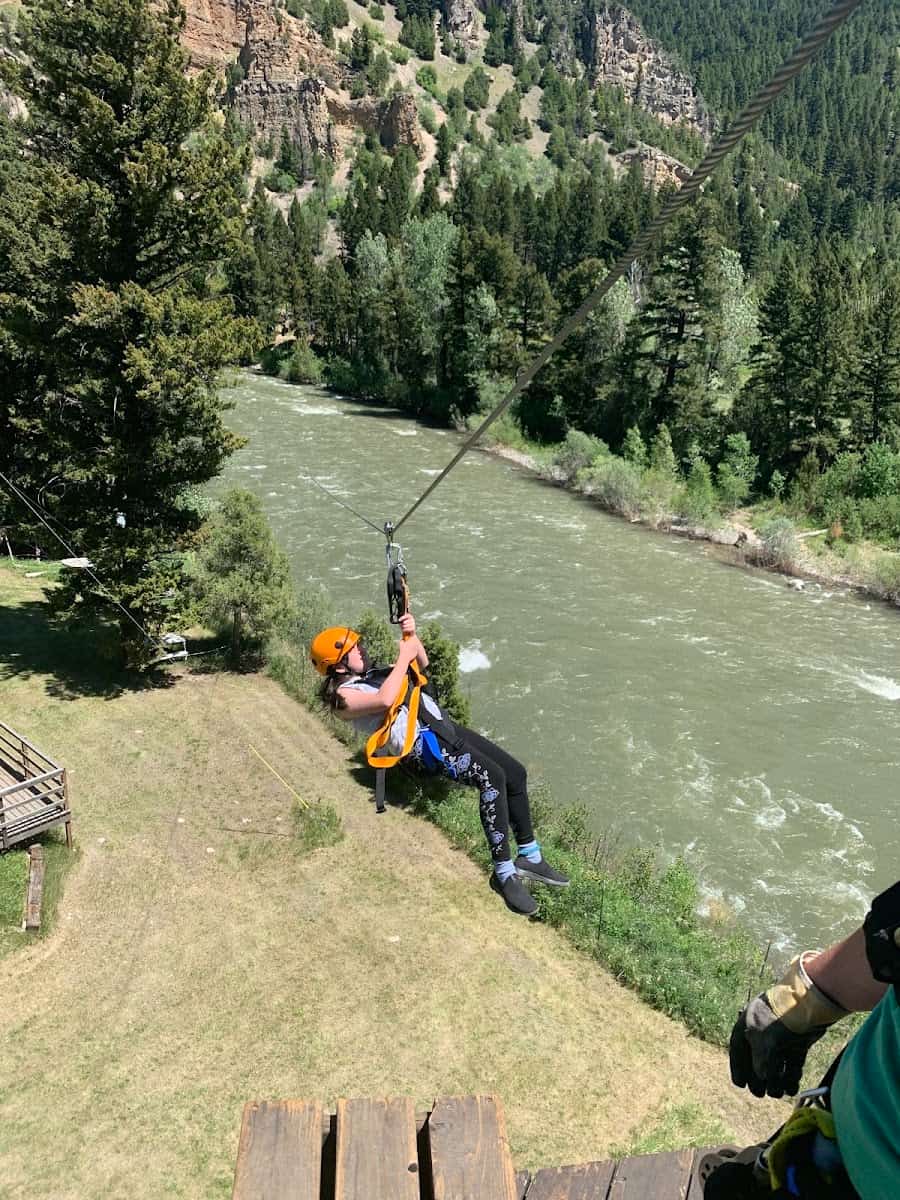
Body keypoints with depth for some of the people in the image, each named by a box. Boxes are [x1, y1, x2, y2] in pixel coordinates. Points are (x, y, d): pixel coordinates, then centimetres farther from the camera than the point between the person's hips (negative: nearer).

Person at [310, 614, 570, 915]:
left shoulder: (371, 674, 24)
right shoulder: (343, 696, -3)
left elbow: (421, 663, 28)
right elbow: (385, 700, -23)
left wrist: (411, 635, 10)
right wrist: (403, 656, -12)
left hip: (445, 726, 9)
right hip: (425, 742, -9)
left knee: (516, 773, 2)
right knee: (492, 777, -28)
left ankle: (530, 857, 15)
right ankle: (504, 873, -20)